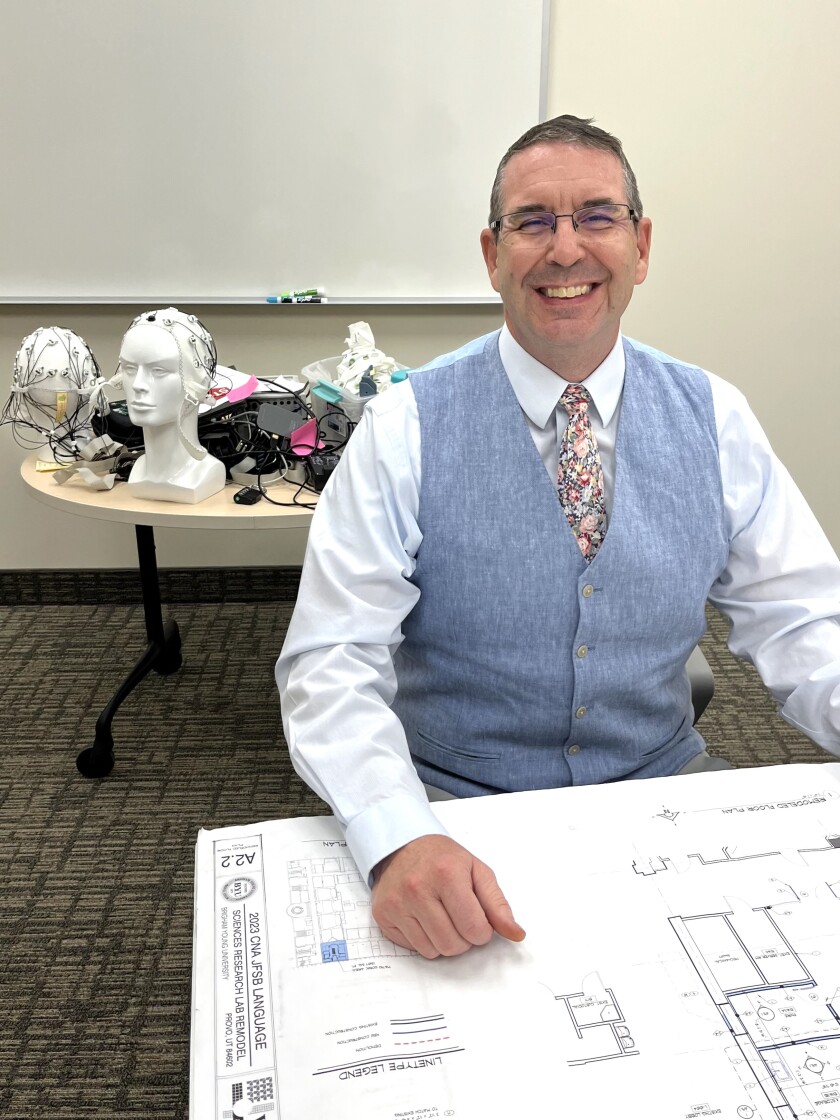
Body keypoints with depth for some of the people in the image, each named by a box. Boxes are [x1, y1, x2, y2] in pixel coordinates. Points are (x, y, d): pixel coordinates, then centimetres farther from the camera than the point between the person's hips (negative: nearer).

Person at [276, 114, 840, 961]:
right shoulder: (404, 430, -10)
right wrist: (398, 841, -33)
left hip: (661, 789, 4)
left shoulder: (713, 418, 0)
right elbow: (332, 663, -16)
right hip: (458, 809, -3)